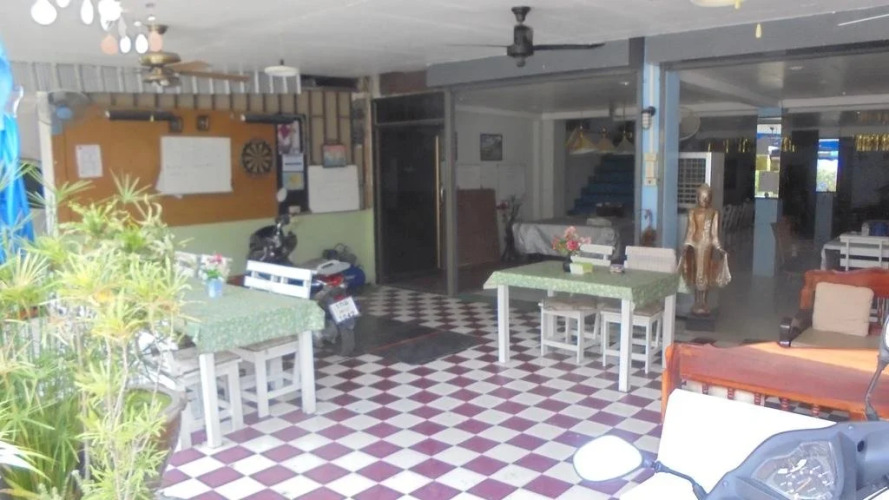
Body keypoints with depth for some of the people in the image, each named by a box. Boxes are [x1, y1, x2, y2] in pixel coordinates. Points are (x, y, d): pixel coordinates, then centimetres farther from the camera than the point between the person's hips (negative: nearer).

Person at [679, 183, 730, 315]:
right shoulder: (693, 212, 1)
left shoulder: (714, 212, 0)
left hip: (707, 244, 0)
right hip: (696, 243, 0)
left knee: (706, 272, 4)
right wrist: (687, 245, -9)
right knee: (696, 272, 5)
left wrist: (718, 247, -4)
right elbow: (690, 230, 0)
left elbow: (714, 232, 1)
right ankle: (697, 303, 14)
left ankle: (703, 303, 13)